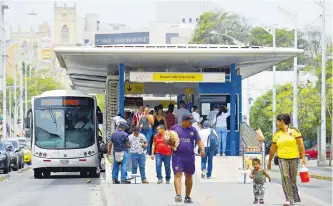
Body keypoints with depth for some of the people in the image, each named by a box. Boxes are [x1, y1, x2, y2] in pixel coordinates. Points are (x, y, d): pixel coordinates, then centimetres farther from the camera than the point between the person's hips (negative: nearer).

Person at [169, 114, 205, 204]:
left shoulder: (193, 130, 8)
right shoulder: (174, 128, 1)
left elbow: (199, 141, 5)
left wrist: (202, 149, -13)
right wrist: (170, 143, -15)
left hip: (190, 157, 4)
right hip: (177, 156, -4)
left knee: (189, 176, 12)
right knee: (178, 175, -15)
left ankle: (187, 196, 25)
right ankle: (178, 195, -25)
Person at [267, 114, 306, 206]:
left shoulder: (294, 131, -2)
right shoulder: (277, 134, 7)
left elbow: (301, 145, -5)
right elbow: (273, 149, 13)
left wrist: (303, 158, -13)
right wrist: (269, 161, 16)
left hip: (294, 158, -2)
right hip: (282, 158, 2)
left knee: (293, 179, 4)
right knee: (285, 177, -15)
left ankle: (295, 197, 26)